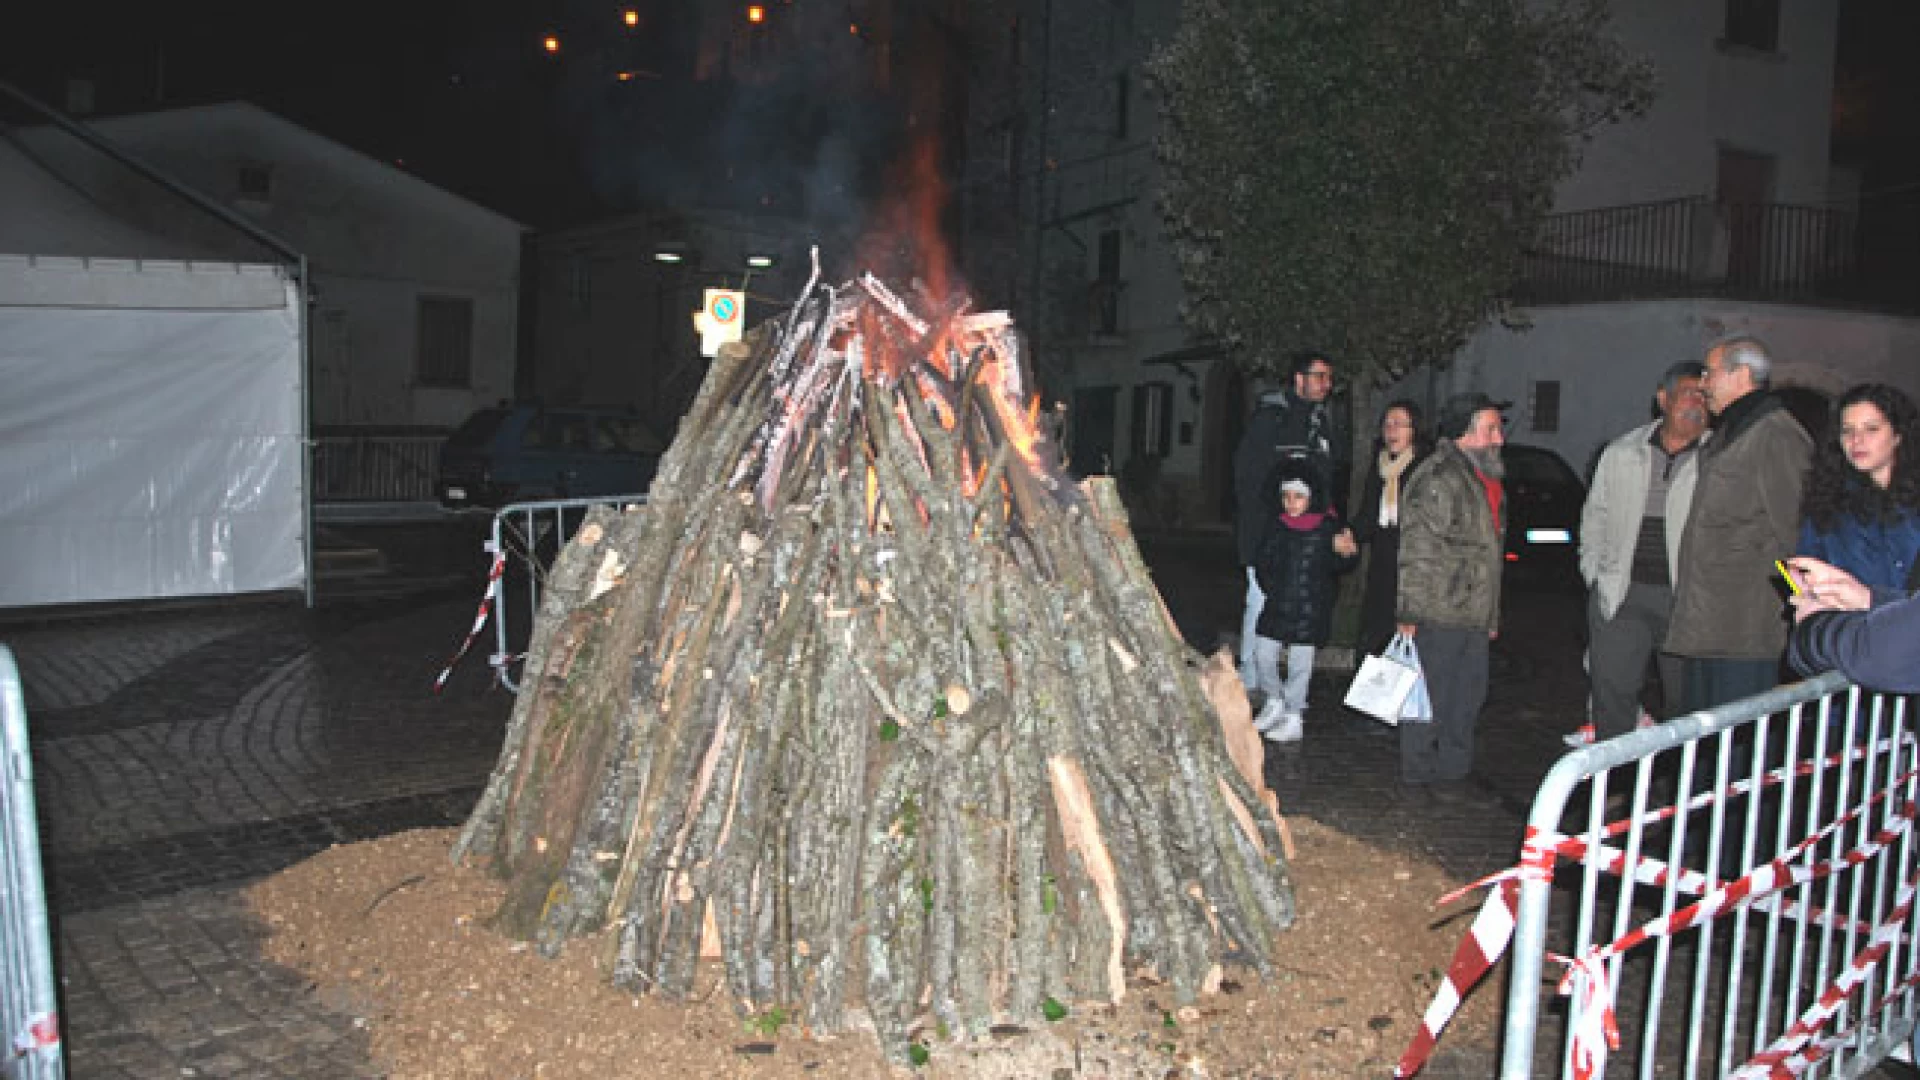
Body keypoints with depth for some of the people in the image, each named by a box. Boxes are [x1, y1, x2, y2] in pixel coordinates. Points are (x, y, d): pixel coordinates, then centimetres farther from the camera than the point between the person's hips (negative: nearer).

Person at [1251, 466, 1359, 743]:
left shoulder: (1328, 527, -6)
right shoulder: (1278, 527, 4)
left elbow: (1338, 566, -2)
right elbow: (1262, 563, 11)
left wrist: (1348, 554, -22)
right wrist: (1272, 590, 1)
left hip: (1310, 608, -4)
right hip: (1278, 606, 4)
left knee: (1299, 663, 2)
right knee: (1262, 656, 5)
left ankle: (1294, 717, 15)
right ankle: (1276, 701, 28)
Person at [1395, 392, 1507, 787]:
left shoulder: (1489, 481, 17)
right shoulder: (1437, 480, -15)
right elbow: (1416, 551, -18)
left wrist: (1493, 614, 24)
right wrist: (1409, 613, -20)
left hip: (1474, 615, 10)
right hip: (1439, 613, -10)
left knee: (1471, 692, 17)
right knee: (1431, 694, -1)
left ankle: (1454, 767, 30)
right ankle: (1417, 767, 13)